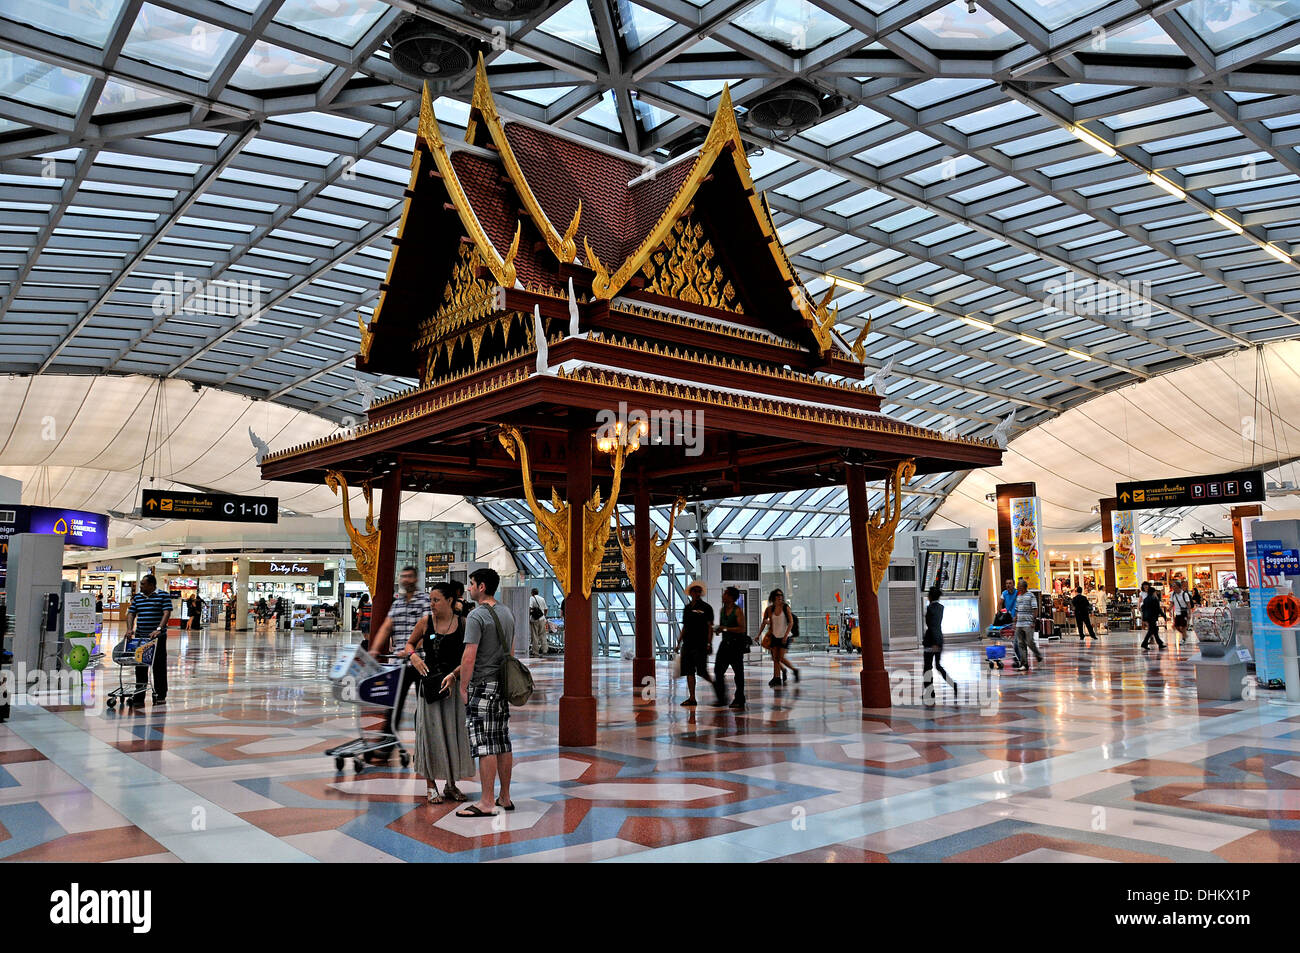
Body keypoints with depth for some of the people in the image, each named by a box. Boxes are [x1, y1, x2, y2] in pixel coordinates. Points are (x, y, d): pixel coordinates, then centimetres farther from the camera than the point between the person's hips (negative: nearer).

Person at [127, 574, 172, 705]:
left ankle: (160, 695, 8)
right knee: (140, 667, 7)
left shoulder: (163, 596, -3)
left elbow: (167, 613, -11)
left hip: (158, 637, -4)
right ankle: (139, 696, 14)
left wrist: (159, 629, -23)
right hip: (140, 636, 5)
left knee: (159, 667, 1)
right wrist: (130, 629, -5)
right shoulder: (137, 597, 12)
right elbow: (131, 613, 11)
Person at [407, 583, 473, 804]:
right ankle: (431, 785, 13)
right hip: (430, 683, 0)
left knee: (454, 731, 7)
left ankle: (451, 785, 21)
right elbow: (410, 643, 14)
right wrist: (414, 656, -7)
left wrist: (454, 674, -15)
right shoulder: (425, 622, 0)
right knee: (431, 730, 3)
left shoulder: (463, 624, -3)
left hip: (455, 684, 0)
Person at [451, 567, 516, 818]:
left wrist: (463, 687, -8)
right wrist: (455, 674, 20)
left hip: (482, 686, -9)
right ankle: (505, 798, 19)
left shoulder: (476, 616, -13)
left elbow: (470, 656, -19)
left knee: (484, 745, -5)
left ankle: (486, 803, -1)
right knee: (503, 743, 12)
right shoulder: (507, 613, 14)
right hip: (503, 684, 9)